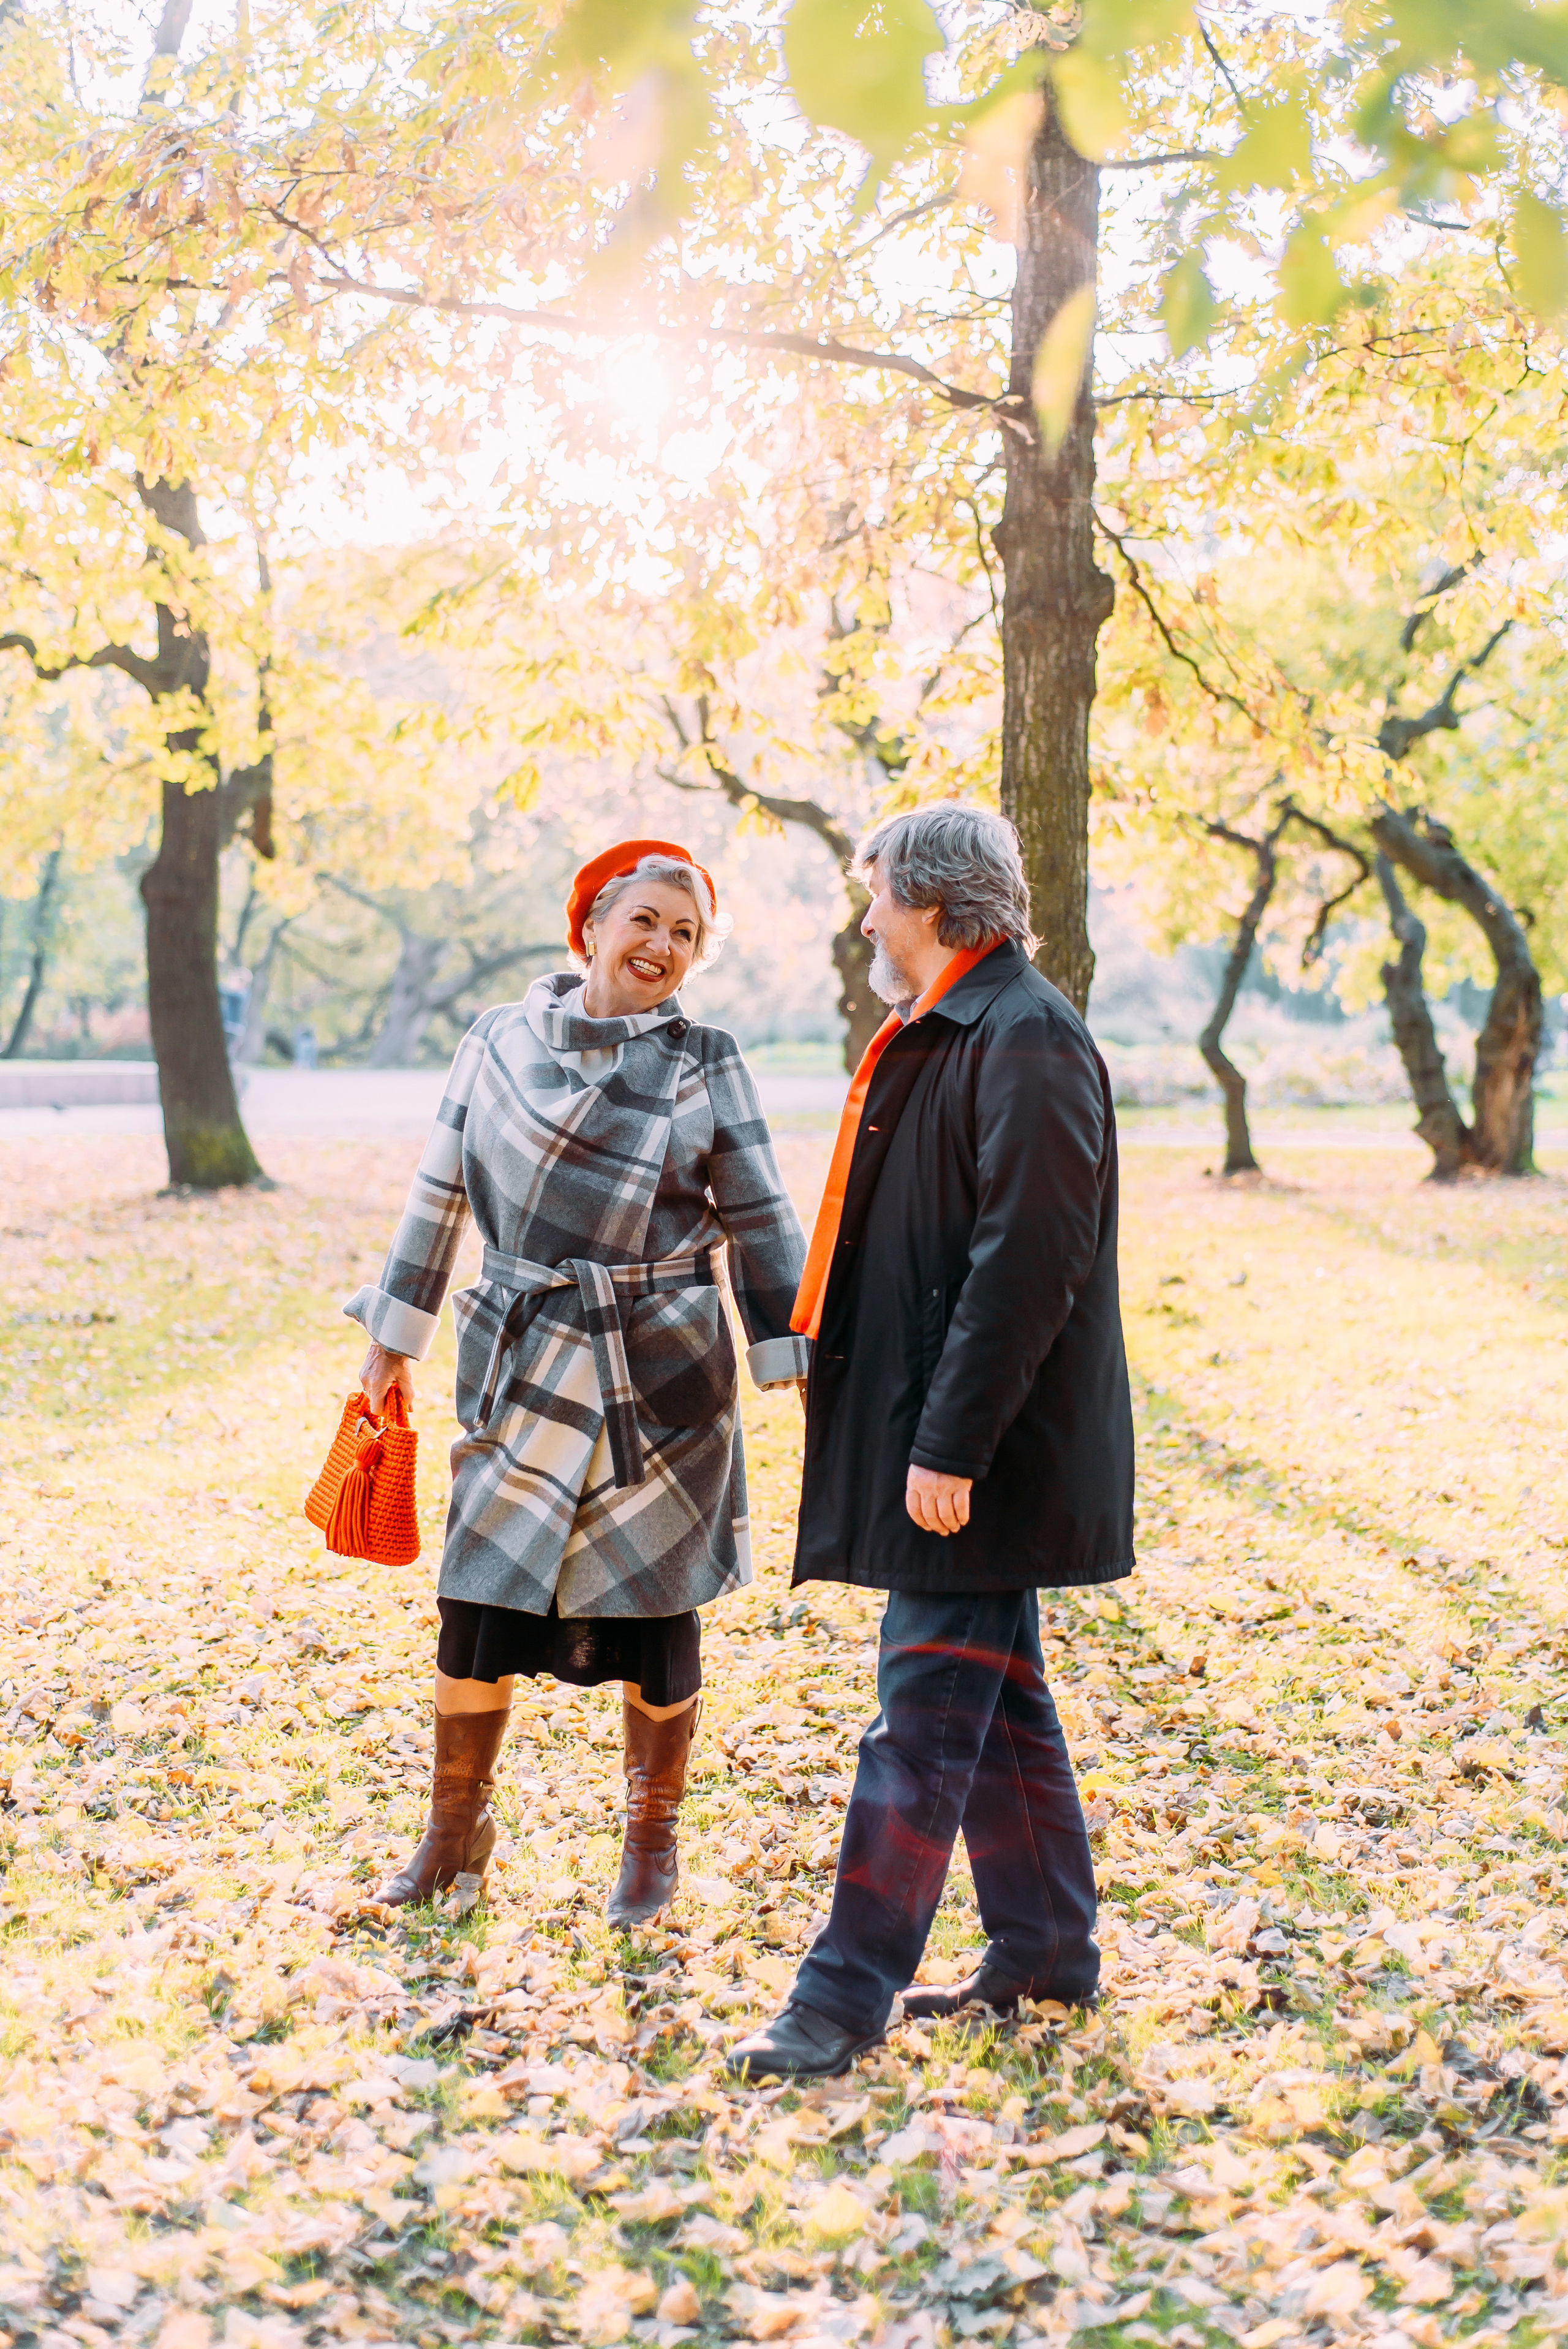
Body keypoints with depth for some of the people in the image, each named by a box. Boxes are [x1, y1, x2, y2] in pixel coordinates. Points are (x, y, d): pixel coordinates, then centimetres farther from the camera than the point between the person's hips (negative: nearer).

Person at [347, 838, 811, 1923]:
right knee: (479, 1597, 1)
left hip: (663, 1373, -1)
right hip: (528, 1364, 1)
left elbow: (763, 1222, 2)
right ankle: (455, 1830, 21)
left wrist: (801, 1365, -2)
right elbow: (441, 1195, 10)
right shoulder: (501, 1041, 4)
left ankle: (652, 1841, 24)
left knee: (654, 1610, 5)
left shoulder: (706, 1062, 0)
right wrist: (393, 1342, 12)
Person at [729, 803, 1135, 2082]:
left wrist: (950, 1446, -23)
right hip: (947, 1439, 10)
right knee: (997, 1702, 17)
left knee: (926, 1720, -5)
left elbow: (1029, 1261, -23)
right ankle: (1046, 1948, 28)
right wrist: (931, 1434, 17)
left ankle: (847, 1996, 0)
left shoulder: (1027, 1040, -17)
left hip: (984, 1459, -10)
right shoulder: (947, 1033, 15)